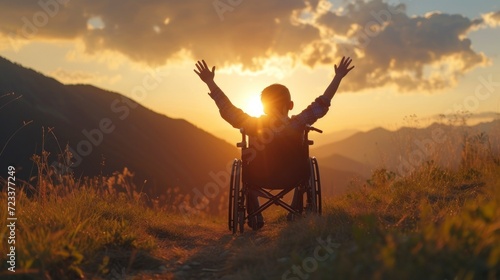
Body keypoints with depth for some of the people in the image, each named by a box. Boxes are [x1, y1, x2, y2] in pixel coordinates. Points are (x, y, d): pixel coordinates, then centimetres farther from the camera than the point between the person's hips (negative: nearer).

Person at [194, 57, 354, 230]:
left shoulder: (253, 126, -22)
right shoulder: (297, 125, -22)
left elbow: (228, 110, -17)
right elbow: (322, 104, -17)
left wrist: (210, 82, -12)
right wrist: (338, 77, -10)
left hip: (259, 178, 0)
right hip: (292, 178, 0)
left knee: (248, 169, 36)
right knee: (303, 167, 35)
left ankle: (255, 217, 32)